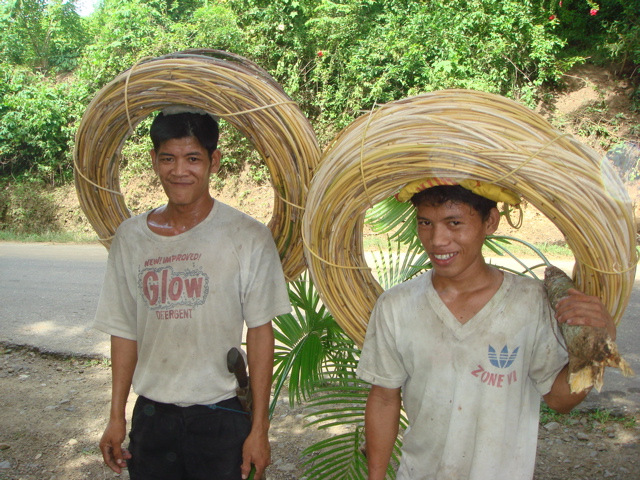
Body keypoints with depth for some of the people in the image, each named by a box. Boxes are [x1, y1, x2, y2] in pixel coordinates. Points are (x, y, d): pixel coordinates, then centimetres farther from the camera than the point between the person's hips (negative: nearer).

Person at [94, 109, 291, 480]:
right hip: (151, 416, 3)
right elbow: (124, 332, 6)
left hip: (221, 418, -3)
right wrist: (116, 417, 6)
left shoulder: (247, 237, -10)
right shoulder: (131, 237, 0)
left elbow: (260, 334, -7)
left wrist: (260, 429, -6)